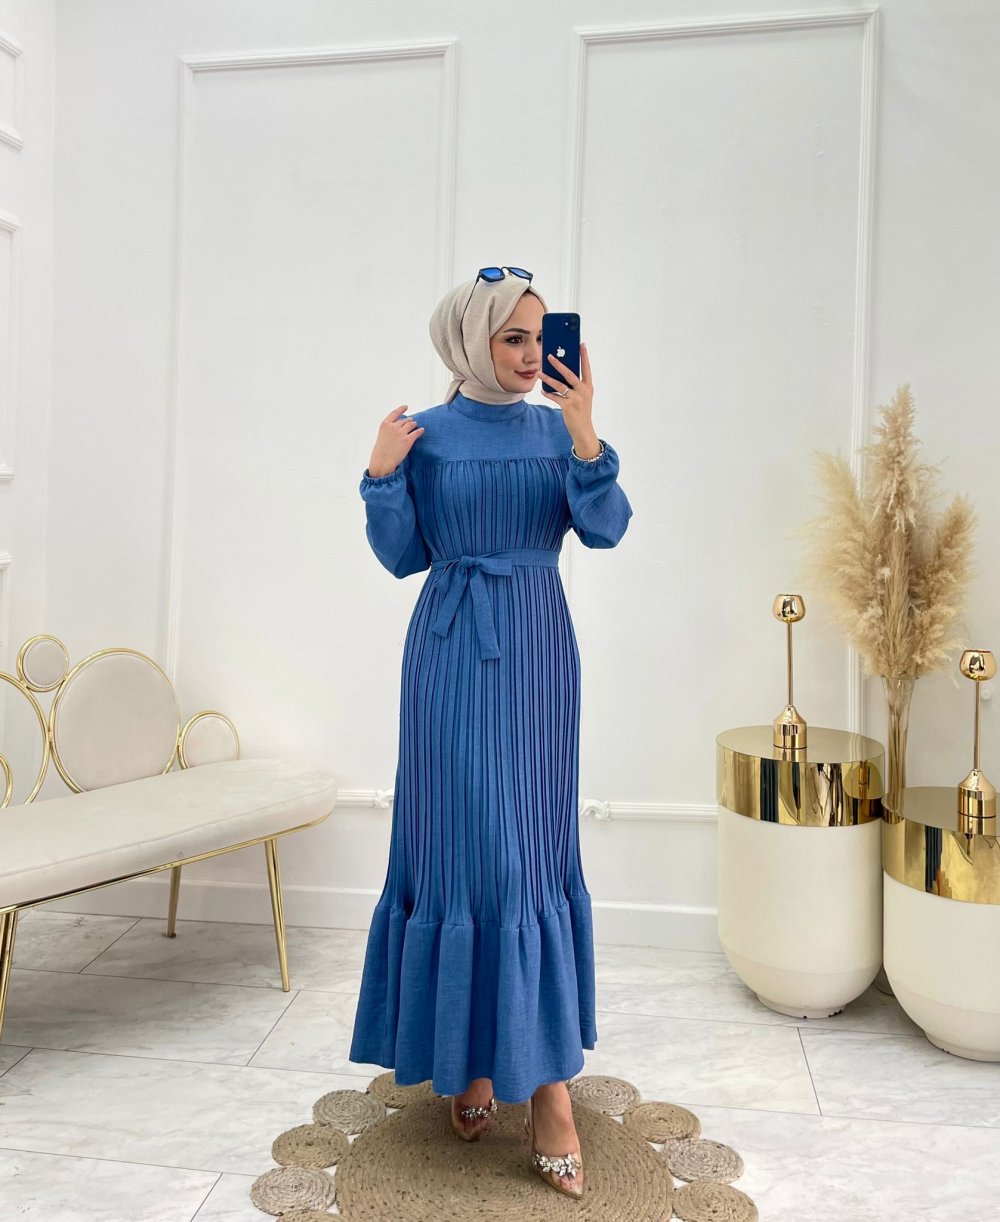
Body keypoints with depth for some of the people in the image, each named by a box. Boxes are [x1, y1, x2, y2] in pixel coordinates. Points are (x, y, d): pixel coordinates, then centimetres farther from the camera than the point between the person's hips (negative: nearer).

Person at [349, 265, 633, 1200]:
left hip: (537, 654, 2)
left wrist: (584, 437, -23)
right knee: (463, 846, 1)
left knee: (535, 853, 6)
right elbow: (402, 557, 2)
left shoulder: (558, 428, 5)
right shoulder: (426, 434, 1)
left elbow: (606, 529, -9)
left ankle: (542, 1074, 16)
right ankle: (468, 1055, 20)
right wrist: (381, 476, -13)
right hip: (453, 654, -1)